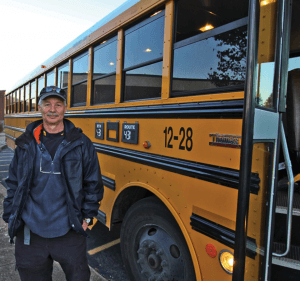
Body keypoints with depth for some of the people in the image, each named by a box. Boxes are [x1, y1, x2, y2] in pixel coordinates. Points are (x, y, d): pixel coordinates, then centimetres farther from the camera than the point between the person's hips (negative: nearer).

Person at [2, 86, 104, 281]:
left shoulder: (81, 143, -4)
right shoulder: (26, 144, 1)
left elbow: (93, 184, 0)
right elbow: (14, 184, 8)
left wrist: (87, 216, -1)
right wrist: (10, 218, 7)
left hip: (69, 233, -1)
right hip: (30, 233, 2)